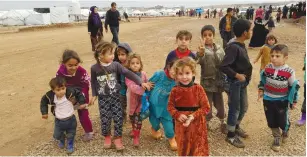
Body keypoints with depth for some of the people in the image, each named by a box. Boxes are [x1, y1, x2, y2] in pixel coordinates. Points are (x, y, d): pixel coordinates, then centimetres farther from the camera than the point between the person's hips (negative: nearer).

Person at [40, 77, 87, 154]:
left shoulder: (70, 92, -25)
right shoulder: (50, 96, -19)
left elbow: (79, 94, -7)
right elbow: (43, 101, 1)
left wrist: (82, 103, -8)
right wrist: (44, 112, 0)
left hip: (70, 119, -1)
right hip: (59, 121, 1)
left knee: (70, 134, 16)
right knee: (57, 135, 13)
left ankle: (70, 145, 45)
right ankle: (61, 141, 49)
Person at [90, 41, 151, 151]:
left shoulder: (115, 65, -9)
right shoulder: (94, 68, -9)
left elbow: (128, 73, -13)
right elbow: (93, 82, 5)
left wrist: (141, 82, -20)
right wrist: (94, 95, 8)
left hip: (115, 96, 1)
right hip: (103, 98, 0)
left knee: (118, 117, 2)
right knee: (105, 119, 6)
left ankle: (118, 138, 21)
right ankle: (107, 137, 31)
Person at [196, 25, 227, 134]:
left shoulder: (219, 49, 2)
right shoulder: (202, 49, -11)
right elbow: (199, 61, -35)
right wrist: (201, 52, -57)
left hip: (218, 82, 4)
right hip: (207, 82, -4)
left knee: (220, 104, 17)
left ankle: (222, 123, 37)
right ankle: (206, 125, 26)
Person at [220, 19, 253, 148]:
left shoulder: (241, 44, 3)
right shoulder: (233, 47, -24)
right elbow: (223, 66, -28)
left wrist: (245, 77, 2)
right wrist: (237, 75, -22)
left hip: (242, 82, 9)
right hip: (235, 82, -9)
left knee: (244, 107, 22)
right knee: (235, 109, 5)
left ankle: (236, 127, 43)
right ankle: (231, 135, 23)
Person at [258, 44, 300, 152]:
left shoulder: (289, 72, -18)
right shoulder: (267, 68, -9)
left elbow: (294, 87, -7)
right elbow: (263, 79, 11)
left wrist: (293, 101, -2)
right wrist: (261, 90, 6)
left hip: (282, 101, -3)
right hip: (268, 100, 3)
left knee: (283, 122, 9)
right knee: (271, 122, 12)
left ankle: (285, 132, 45)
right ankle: (277, 138, 35)